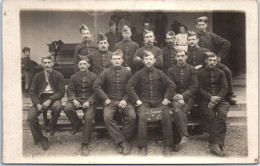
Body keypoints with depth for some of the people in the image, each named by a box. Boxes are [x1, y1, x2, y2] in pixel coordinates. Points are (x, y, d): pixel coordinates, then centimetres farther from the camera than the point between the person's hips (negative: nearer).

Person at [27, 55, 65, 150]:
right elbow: (32, 92, 7)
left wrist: (49, 101, -19)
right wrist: (37, 104, -13)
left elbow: (61, 92, -4)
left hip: (53, 98, -2)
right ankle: (41, 139, -1)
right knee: (30, 117, -22)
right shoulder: (38, 76, 10)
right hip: (40, 98, 2)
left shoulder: (58, 75, 4)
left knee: (57, 106, -38)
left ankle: (52, 126, -5)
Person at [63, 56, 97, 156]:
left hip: (89, 100, -2)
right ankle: (77, 124, 3)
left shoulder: (94, 77, 4)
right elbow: (70, 90, 7)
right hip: (77, 99, 3)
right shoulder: (73, 77, 13)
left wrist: (89, 102, -16)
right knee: (67, 109, -29)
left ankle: (85, 145, -18)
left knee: (88, 117, -27)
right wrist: (73, 100, -14)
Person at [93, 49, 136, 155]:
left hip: (124, 101, 0)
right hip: (111, 101, 0)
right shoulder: (106, 73, 7)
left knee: (132, 116, -28)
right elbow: (96, 86, 1)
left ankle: (125, 138, -9)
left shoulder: (127, 73, 8)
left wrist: (125, 100, -9)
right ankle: (123, 142, -25)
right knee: (107, 117, -29)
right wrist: (105, 99, -6)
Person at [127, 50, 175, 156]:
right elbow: (129, 87, -1)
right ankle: (143, 147, -27)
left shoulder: (159, 73, 13)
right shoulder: (139, 74, 9)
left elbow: (171, 85, 9)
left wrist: (166, 98, -2)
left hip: (159, 101, 1)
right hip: (144, 101, -1)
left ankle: (167, 146, -21)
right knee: (142, 116, -32)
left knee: (166, 115, -28)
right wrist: (137, 100, -10)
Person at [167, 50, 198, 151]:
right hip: (176, 97, 1)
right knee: (177, 108, -34)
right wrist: (176, 96, -14)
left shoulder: (192, 70, 11)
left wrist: (183, 96, -13)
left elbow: (194, 87, 2)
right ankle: (184, 136, -35)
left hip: (189, 97, -1)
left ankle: (177, 140, -29)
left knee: (178, 111, -30)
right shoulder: (171, 70, 14)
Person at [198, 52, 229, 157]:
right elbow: (200, 89, 2)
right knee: (211, 117, -28)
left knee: (222, 115, -28)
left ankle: (215, 143, -29)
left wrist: (216, 99, -8)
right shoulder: (200, 73, 11)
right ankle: (218, 144, -27)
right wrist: (210, 97, -13)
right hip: (205, 100, -2)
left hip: (219, 99, 2)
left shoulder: (220, 73, 19)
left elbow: (225, 88, 9)